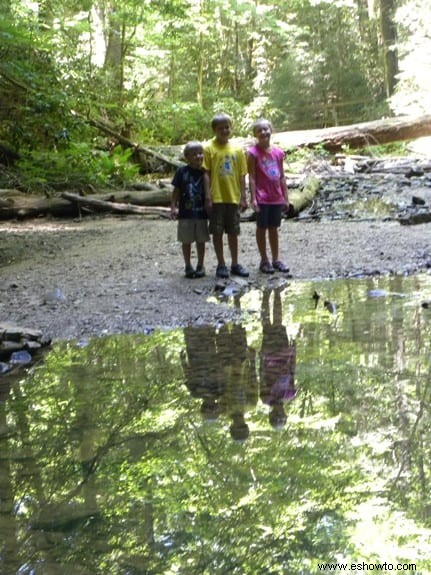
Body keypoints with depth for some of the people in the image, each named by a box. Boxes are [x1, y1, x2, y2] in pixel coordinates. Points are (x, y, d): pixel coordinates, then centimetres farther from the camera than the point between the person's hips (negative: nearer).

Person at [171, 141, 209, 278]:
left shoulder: (205, 172, 1)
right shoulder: (182, 172, -3)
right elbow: (176, 191, 0)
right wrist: (173, 207, -6)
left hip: (201, 213, 1)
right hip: (185, 213, -1)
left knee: (201, 240, 9)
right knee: (186, 241, 7)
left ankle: (200, 265, 21)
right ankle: (188, 266, 19)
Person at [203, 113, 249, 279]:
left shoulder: (237, 150, 6)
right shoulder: (209, 148, -3)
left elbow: (241, 175, 8)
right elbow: (206, 174, -5)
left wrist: (243, 197, 4)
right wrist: (208, 197, -10)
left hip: (233, 197, 3)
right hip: (216, 198, -3)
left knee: (233, 232, 11)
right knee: (217, 232, 4)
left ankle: (235, 264, 21)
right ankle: (221, 264, 14)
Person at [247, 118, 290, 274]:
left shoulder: (278, 152, 6)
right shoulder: (253, 153, -7)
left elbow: (282, 177, 10)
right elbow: (252, 178, -9)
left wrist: (285, 197, 9)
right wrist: (253, 198, -14)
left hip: (277, 198, 4)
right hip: (262, 198, -4)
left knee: (274, 228, 12)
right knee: (262, 228, 4)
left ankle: (275, 259, 20)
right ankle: (264, 260, 13)